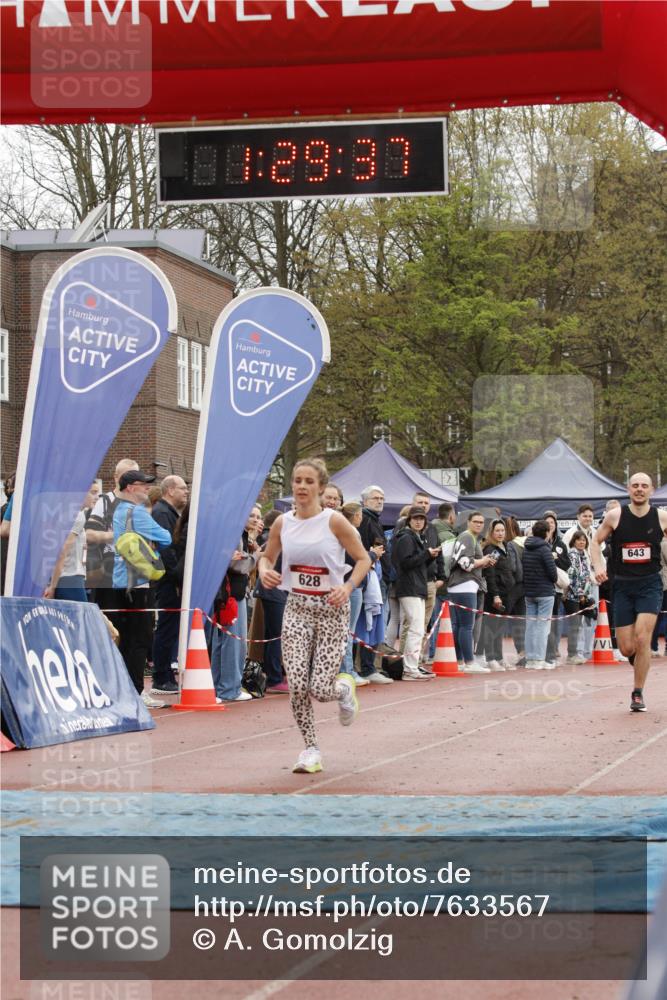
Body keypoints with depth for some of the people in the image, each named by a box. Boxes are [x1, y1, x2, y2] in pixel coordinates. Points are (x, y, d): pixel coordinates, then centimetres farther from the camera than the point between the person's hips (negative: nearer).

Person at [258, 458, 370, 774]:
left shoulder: (334, 521, -10)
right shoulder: (282, 523, 1)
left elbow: (363, 559, -4)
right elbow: (267, 556, 16)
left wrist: (348, 587, -20)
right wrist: (264, 570, -7)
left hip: (332, 609, -3)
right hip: (297, 608, 3)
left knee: (320, 689, -10)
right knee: (297, 686, -9)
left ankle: (344, 688, 28)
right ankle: (311, 750, 10)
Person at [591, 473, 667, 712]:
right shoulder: (615, 516, -2)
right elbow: (596, 541, 9)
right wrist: (598, 566, -8)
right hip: (623, 585, 1)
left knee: (642, 638, -16)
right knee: (626, 648, 0)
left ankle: (638, 693, -2)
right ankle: (640, 663, 37)